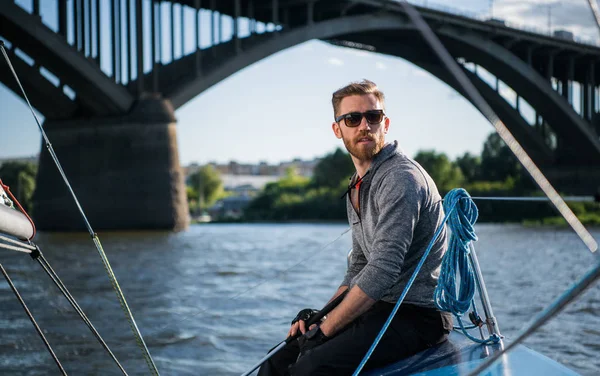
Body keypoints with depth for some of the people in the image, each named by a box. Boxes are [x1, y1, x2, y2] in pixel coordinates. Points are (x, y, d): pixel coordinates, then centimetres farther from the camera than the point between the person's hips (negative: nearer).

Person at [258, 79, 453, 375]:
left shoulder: (401, 179, -16)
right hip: (379, 309, 9)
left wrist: (324, 329, -17)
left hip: (418, 316, -9)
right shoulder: (357, 186, 16)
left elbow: (382, 272, -23)